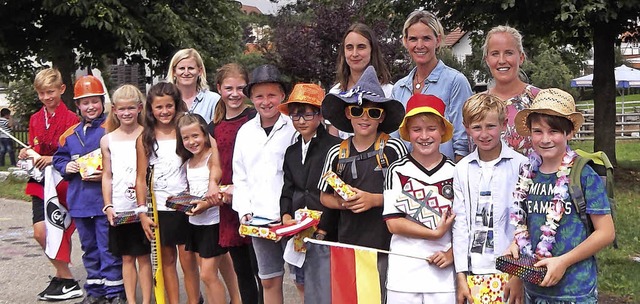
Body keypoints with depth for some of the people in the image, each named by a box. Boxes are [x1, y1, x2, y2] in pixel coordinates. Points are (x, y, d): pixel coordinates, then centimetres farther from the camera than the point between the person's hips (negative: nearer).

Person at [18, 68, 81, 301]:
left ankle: (66, 280, 6)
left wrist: (54, 159, -23)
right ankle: (63, 275, 17)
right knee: (40, 232, 1)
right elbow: (34, 149, 18)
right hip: (40, 182, 6)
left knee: (47, 232, -9)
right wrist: (26, 154, -4)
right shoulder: (35, 119, 11)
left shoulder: (71, 119, -9)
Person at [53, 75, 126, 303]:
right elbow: (59, 158, 20)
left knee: (109, 248, -2)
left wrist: (107, 174, -22)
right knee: (89, 248, 16)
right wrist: (66, 166, 0)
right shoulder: (70, 134, 10)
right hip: (80, 202, 7)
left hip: (106, 200, -7)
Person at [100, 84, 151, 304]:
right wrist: (108, 206, 0)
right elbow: (107, 176, 8)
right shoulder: (108, 140, 6)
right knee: (127, 257, 10)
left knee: (143, 256, 4)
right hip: (119, 209, 2)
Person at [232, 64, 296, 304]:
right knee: (269, 281, 12)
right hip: (258, 218, 4)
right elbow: (240, 177, 15)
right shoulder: (245, 131, 10)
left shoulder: (294, 127, -5)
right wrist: (244, 210, 4)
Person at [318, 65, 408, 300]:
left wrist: (375, 199, -13)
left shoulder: (394, 148, -4)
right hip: (348, 244, 2)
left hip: (386, 244, -2)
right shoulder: (337, 154, 4)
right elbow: (324, 197, 14)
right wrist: (343, 203, -6)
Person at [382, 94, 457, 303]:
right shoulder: (398, 171, -1)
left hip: (444, 272, 1)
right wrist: (435, 233, -11)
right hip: (404, 271, -1)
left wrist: (452, 254, -7)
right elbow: (393, 223, -6)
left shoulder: (454, 172, 3)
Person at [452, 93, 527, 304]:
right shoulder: (462, 169, 5)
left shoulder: (521, 166, -4)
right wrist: (461, 276, 1)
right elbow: (460, 224, 4)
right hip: (474, 269, 3)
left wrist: (519, 275, -8)